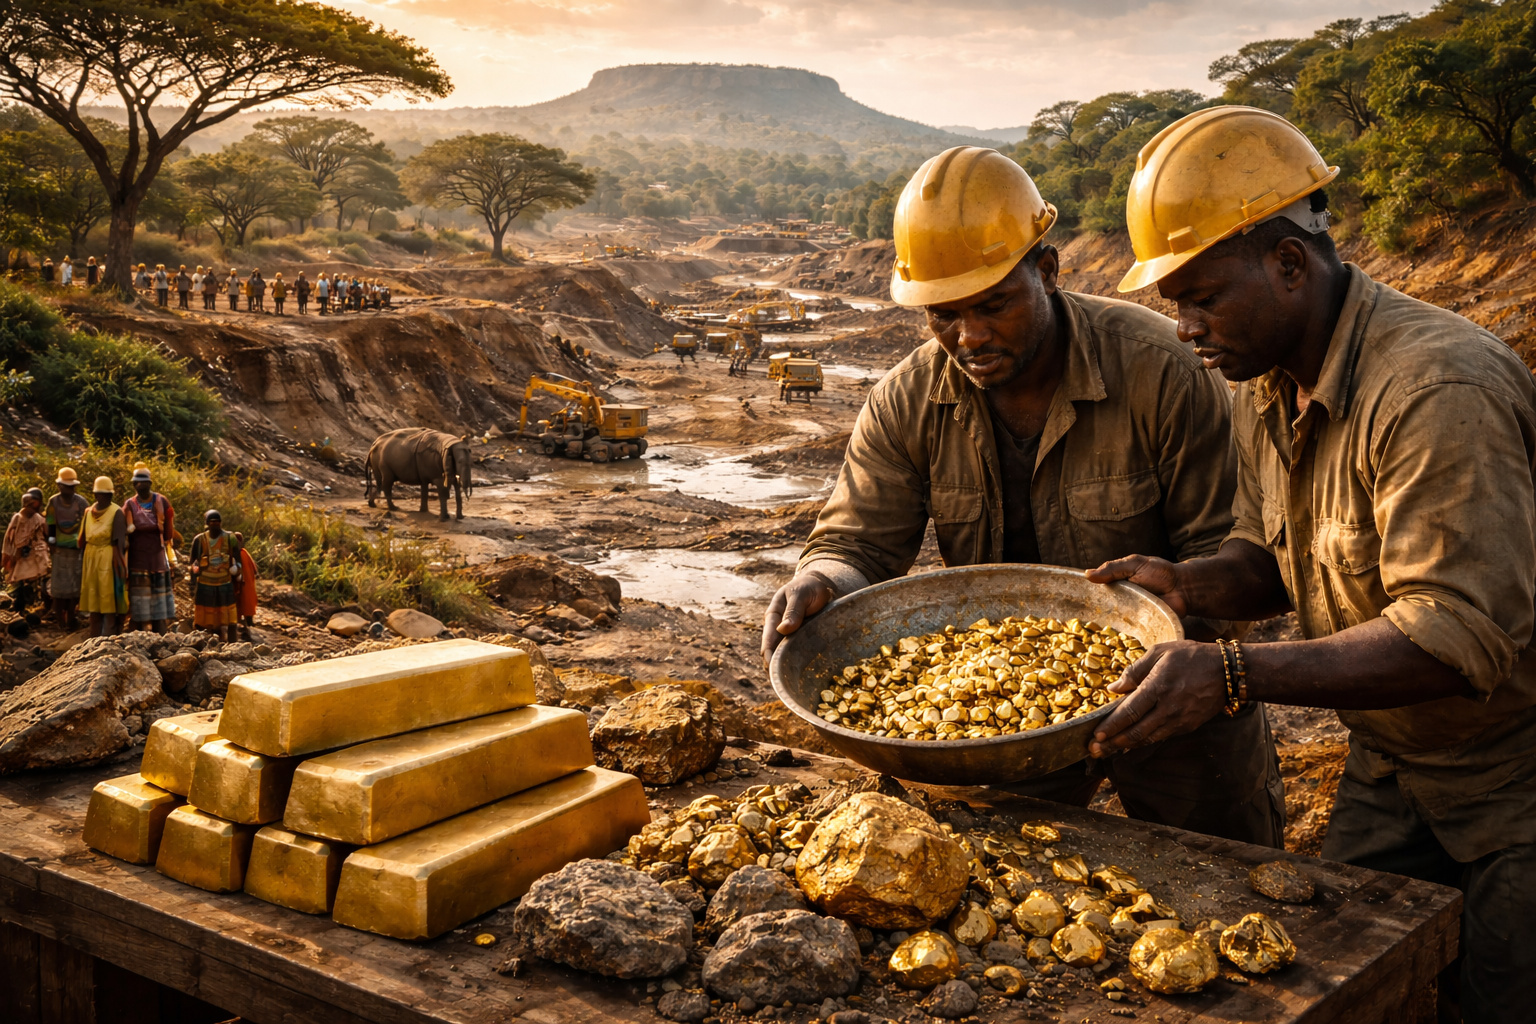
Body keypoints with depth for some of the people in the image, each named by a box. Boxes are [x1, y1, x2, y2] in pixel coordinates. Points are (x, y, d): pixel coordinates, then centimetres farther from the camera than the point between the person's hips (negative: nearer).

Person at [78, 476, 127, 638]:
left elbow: (119, 541, -10)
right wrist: (82, 563, 11)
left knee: (108, 597, -5)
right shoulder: (89, 512, 11)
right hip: (91, 558, 6)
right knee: (92, 597, 9)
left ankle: (108, 636, -3)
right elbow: (83, 539, 15)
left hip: (108, 558, -6)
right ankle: (95, 636, 15)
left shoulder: (116, 513, -6)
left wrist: (118, 563, -16)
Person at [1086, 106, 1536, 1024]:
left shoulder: (1437, 390, -30)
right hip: (1390, 768, 8)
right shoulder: (1267, 384, -1)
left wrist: (1233, 678, -39)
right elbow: (1274, 560, 10)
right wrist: (1191, 584, -13)